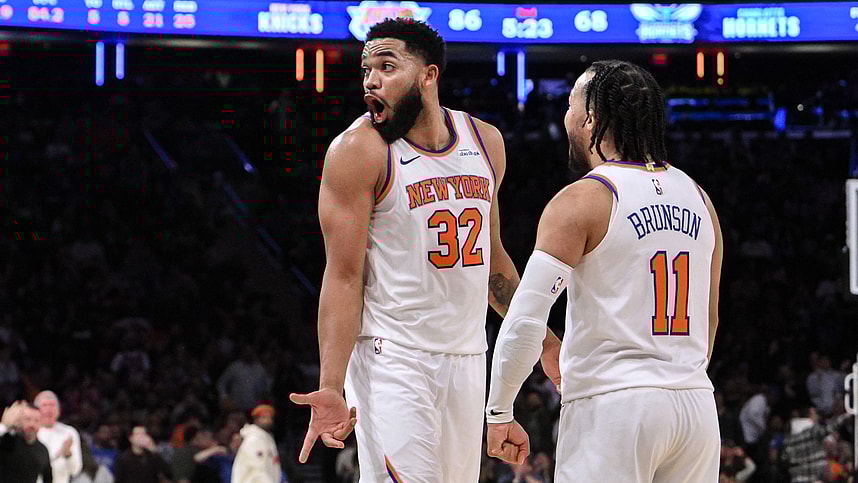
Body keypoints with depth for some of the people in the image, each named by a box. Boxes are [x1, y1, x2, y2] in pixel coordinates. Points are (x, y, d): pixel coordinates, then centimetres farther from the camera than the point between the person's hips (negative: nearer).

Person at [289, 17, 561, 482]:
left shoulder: (485, 142, 8)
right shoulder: (358, 150, -9)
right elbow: (344, 277, -13)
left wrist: (544, 341, 22)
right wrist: (331, 387, -21)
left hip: (467, 357, 6)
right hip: (391, 357, -6)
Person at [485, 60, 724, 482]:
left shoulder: (579, 202, -8)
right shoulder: (697, 198, 12)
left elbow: (525, 320, -14)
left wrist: (499, 413, -5)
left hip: (611, 405, -6)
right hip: (695, 404, 6)